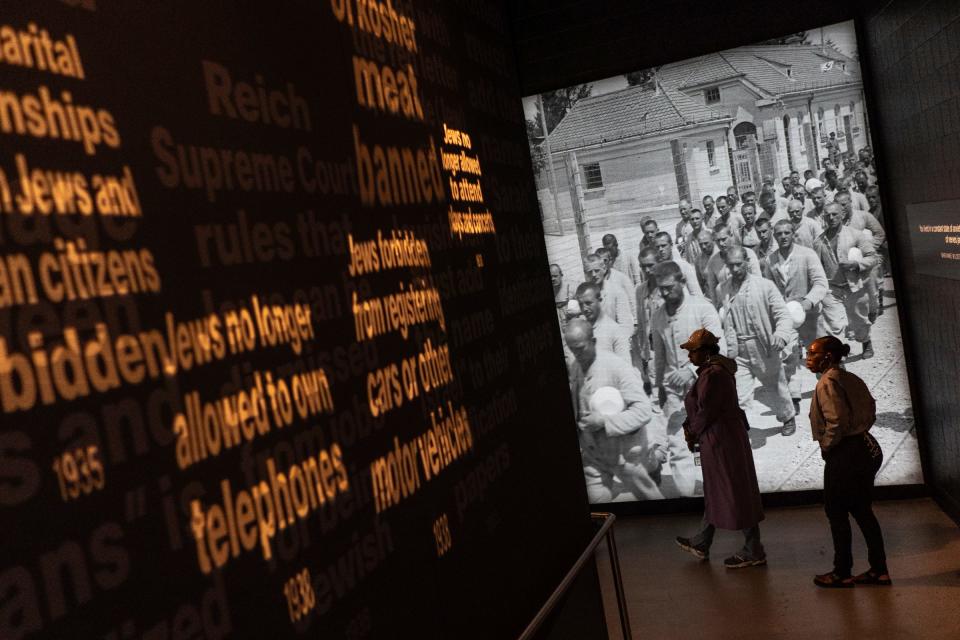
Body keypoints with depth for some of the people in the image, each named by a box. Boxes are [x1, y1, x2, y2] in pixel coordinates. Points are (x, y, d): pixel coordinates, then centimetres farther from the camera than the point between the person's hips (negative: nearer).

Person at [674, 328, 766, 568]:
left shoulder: (712, 375, -22)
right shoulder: (716, 369, 10)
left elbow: (706, 411, -20)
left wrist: (693, 433, -5)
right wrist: (690, 427, 6)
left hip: (721, 439, -11)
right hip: (722, 438, 11)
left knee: (735, 494, -1)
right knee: (715, 491, 19)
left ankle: (754, 552, 10)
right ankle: (701, 544, 33)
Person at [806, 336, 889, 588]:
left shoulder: (828, 382, -16)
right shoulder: (851, 378, 12)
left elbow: (837, 421, -24)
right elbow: (870, 411, 16)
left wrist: (826, 447, -10)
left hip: (844, 455, -9)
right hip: (866, 449, 9)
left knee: (836, 512, 3)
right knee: (862, 510, 15)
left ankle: (842, 573, 11)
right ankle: (879, 570, 20)